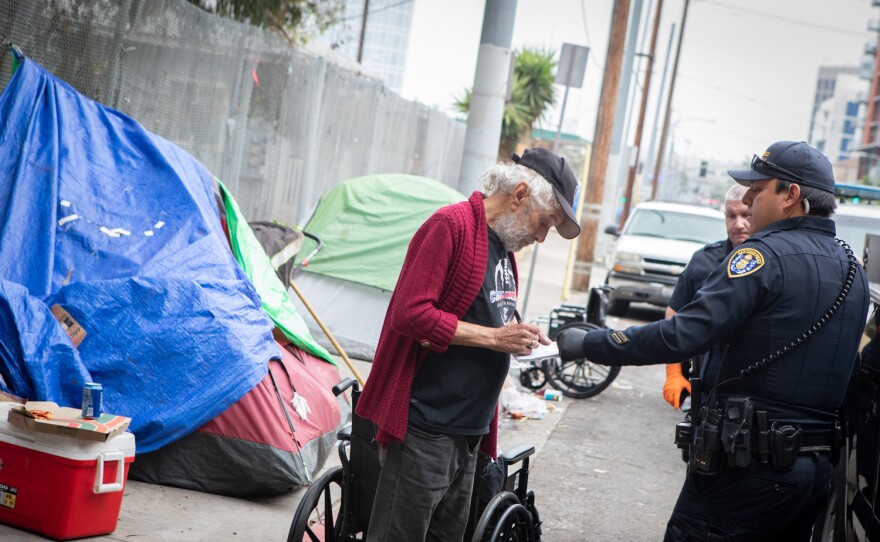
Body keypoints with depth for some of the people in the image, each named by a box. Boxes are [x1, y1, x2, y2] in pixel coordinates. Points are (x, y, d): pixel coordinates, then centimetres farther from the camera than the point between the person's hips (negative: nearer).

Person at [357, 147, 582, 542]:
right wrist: (494, 337, -17)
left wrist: (516, 338, 4)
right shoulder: (451, 225, -11)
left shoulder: (504, 246, 16)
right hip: (424, 431, -9)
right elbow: (410, 313, -19)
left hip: (470, 432, 9)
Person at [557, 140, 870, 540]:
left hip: (749, 465, -8)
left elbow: (682, 335, -22)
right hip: (817, 471, 8)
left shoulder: (769, 253, -14)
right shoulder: (852, 269, 11)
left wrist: (589, 344, -13)